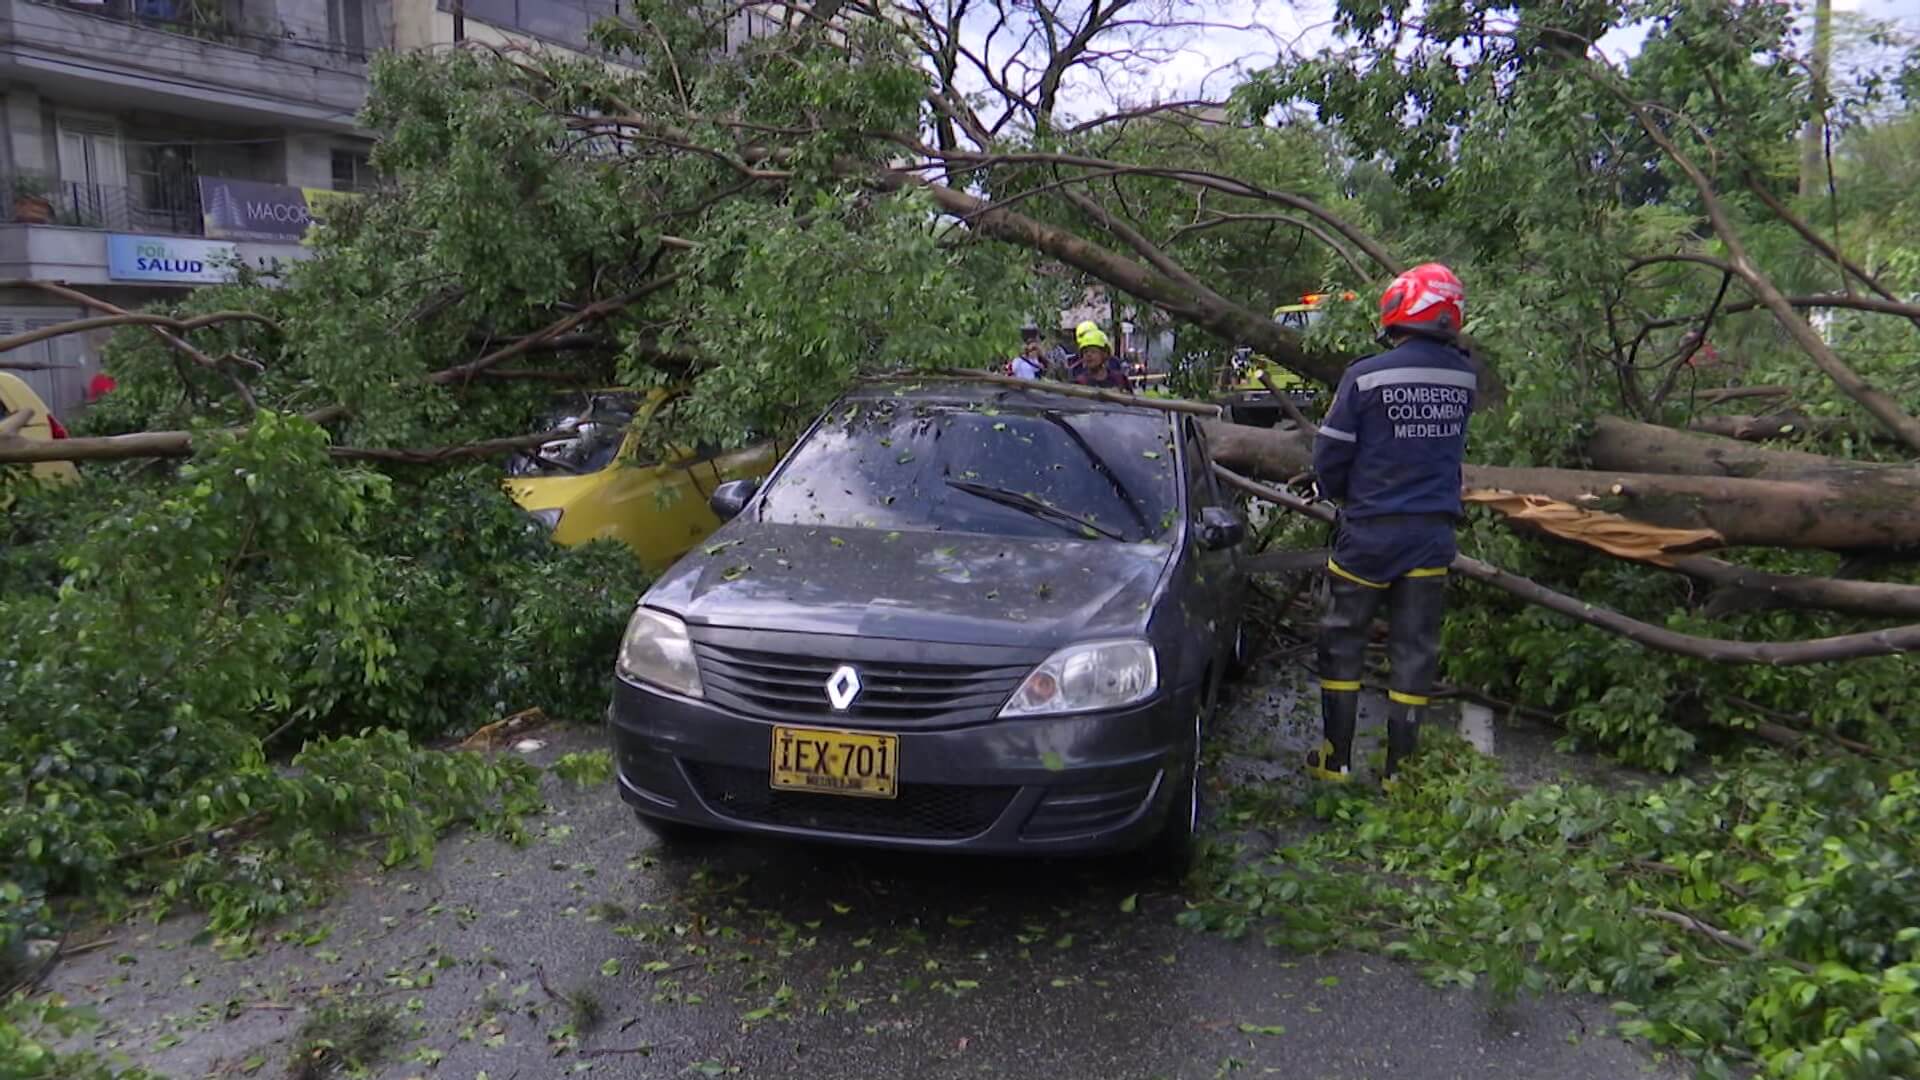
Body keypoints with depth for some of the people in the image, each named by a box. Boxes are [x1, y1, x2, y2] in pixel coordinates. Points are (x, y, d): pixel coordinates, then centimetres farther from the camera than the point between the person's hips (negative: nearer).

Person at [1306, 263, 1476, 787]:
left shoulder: (1366, 376, -13)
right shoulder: (1463, 377, 1)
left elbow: (1329, 457, -7)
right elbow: (1455, 448, 11)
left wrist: (1341, 495, 12)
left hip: (1370, 529, -3)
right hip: (1434, 532, 3)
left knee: (1343, 638, 11)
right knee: (1415, 647, 10)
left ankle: (1336, 759, 15)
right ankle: (1398, 765, 16)